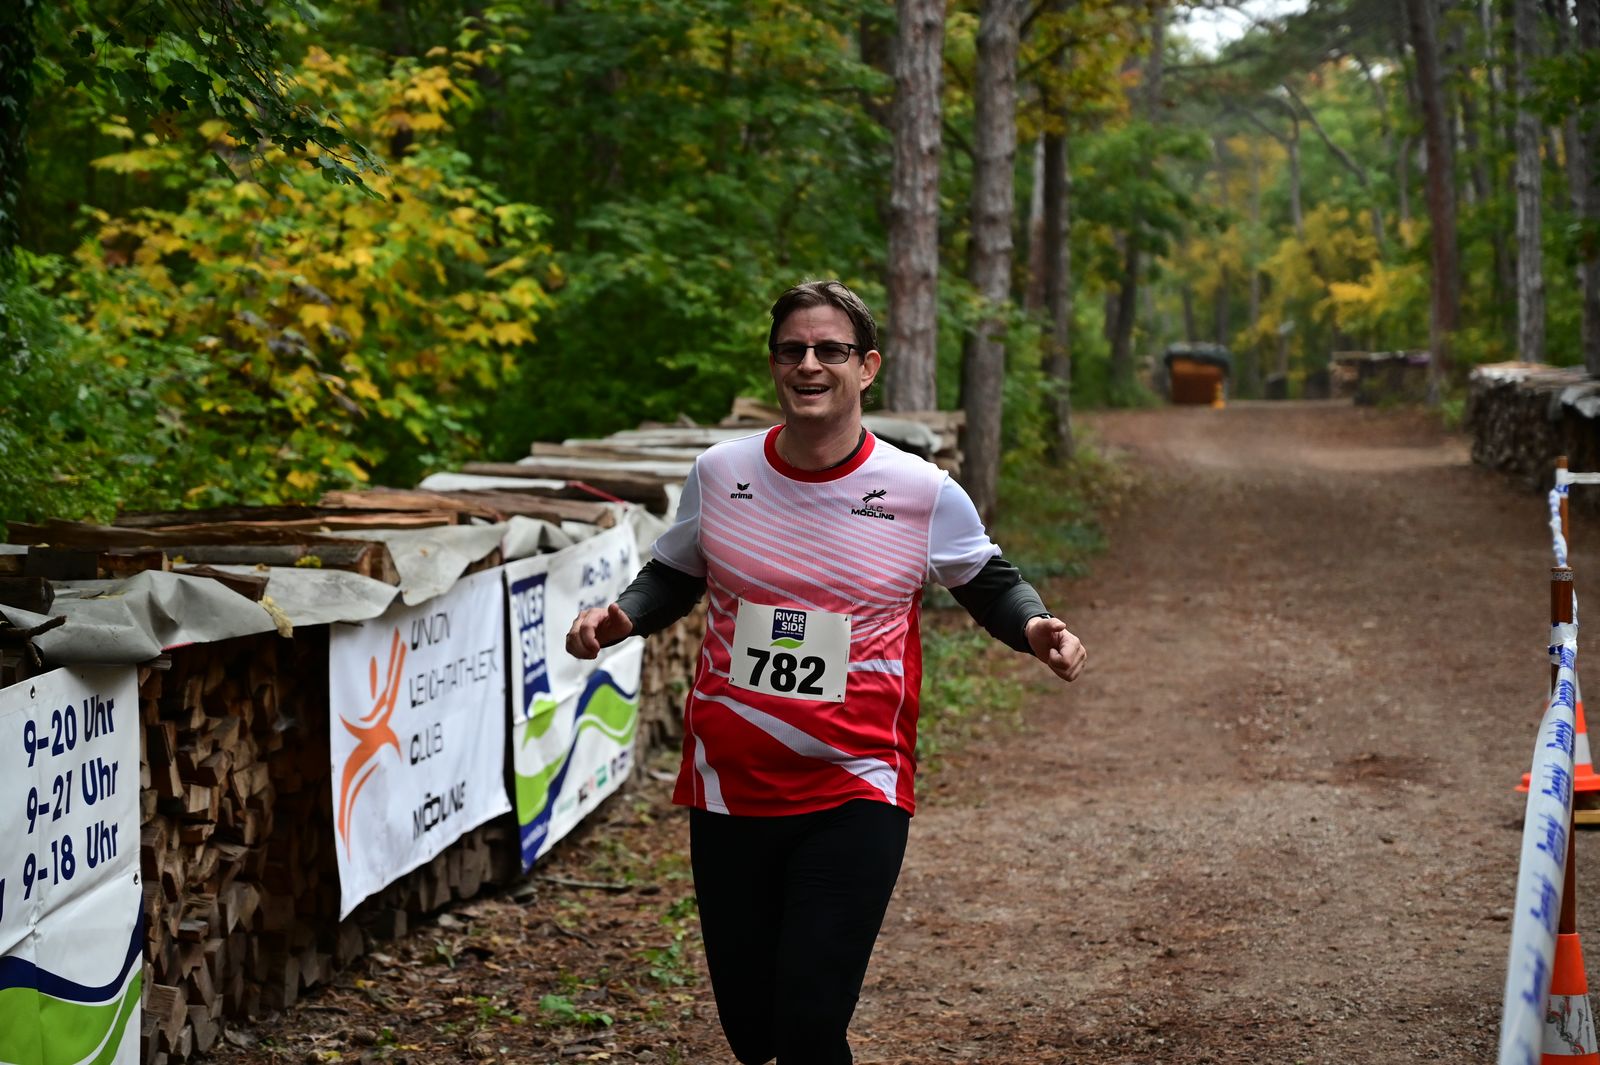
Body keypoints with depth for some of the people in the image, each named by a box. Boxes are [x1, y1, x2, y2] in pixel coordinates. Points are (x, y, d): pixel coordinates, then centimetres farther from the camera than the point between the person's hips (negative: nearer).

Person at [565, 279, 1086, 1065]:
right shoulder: (719, 473, 1)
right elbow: (673, 579, 17)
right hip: (729, 789, 3)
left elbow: (990, 583, 12)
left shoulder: (923, 494, -6)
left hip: (856, 796, -3)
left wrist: (1034, 628, -9)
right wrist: (623, 616, -4)